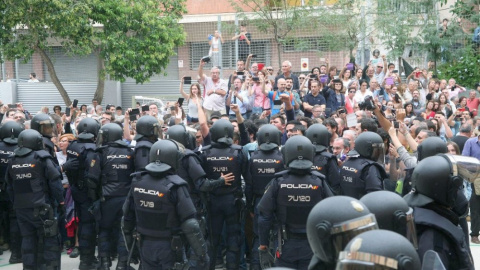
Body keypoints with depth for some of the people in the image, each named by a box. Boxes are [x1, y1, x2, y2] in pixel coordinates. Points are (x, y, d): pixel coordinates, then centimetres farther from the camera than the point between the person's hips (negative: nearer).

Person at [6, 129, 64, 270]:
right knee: (50, 240, 2)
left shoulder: (13, 161, 8)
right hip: (41, 207, -5)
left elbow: (10, 187, 14)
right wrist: (60, 202, -3)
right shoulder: (42, 158, -9)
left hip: (20, 208, 6)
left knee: (28, 239, 13)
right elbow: (55, 182, -11)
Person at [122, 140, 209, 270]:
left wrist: (130, 244, 22)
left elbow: (127, 216, 8)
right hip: (169, 246, -4)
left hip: (146, 245, 5)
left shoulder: (138, 183, -2)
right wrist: (202, 254, -13)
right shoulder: (175, 186, -18)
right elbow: (190, 225, -20)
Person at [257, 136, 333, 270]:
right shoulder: (319, 183, -9)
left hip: (286, 246, 0)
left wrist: (263, 248, 2)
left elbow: (264, 217, -7)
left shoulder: (278, 183, -9)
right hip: (312, 247, 0)